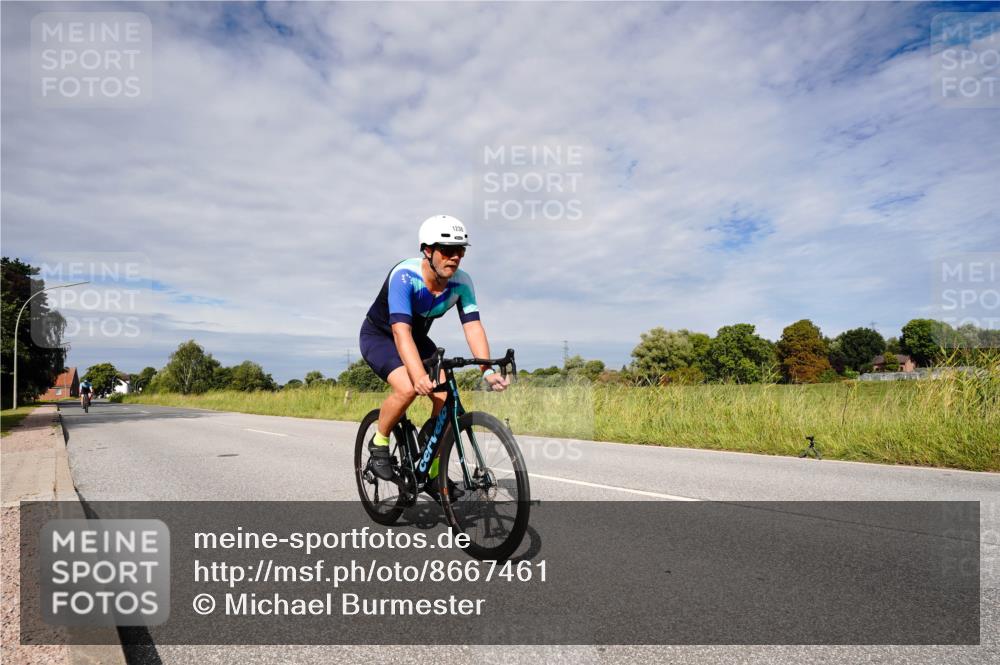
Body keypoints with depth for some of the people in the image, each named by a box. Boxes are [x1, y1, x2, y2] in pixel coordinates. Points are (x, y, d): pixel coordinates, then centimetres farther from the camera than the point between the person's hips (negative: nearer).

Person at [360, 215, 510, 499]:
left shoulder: (462, 282, -19)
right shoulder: (404, 275, -34)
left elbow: (473, 326, -25)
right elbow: (401, 331, -44)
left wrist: (488, 370, -41)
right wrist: (420, 376, -58)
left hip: (417, 338, 5)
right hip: (379, 336, -5)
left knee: (446, 396, -13)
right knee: (408, 388, -31)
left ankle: (433, 473, 3)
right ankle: (379, 443, -1)